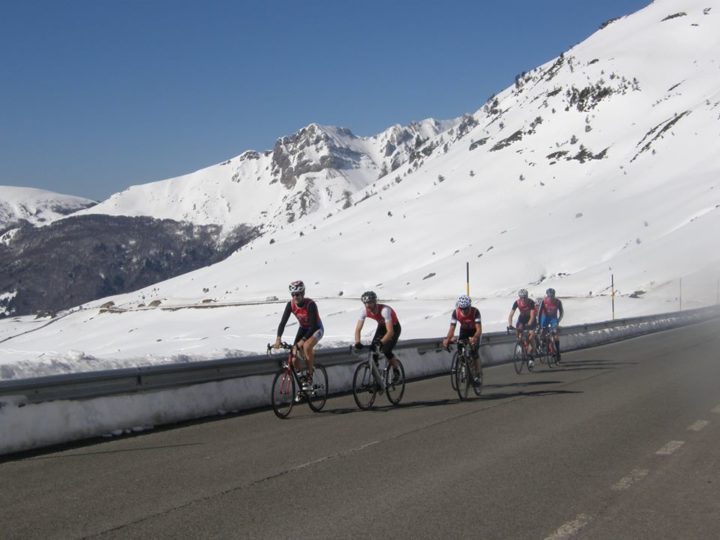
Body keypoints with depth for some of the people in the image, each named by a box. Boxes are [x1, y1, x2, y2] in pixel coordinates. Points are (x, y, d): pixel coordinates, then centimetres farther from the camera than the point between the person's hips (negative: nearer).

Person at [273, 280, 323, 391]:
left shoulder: (310, 304, -30)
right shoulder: (291, 305, -17)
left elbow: (313, 325, -32)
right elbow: (283, 321, -21)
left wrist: (303, 340, -41)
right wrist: (278, 339, -34)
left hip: (316, 329, -5)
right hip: (303, 328, 5)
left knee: (306, 346, -34)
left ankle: (310, 377, -19)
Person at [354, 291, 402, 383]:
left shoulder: (384, 310, -39)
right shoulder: (364, 311, -23)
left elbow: (390, 332, -44)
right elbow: (358, 329, -23)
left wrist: (381, 342, -59)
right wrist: (357, 342, -42)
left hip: (394, 328, -5)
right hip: (382, 326, 5)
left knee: (386, 351, -23)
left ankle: (396, 372, 2)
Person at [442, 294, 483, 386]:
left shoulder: (475, 311, -34)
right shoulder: (455, 313, -27)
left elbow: (479, 329, -41)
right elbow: (452, 328, -30)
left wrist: (474, 338, -62)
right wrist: (447, 339, -49)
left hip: (475, 332, -3)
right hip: (464, 330, 3)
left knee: (474, 353, -15)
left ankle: (477, 377, -5)